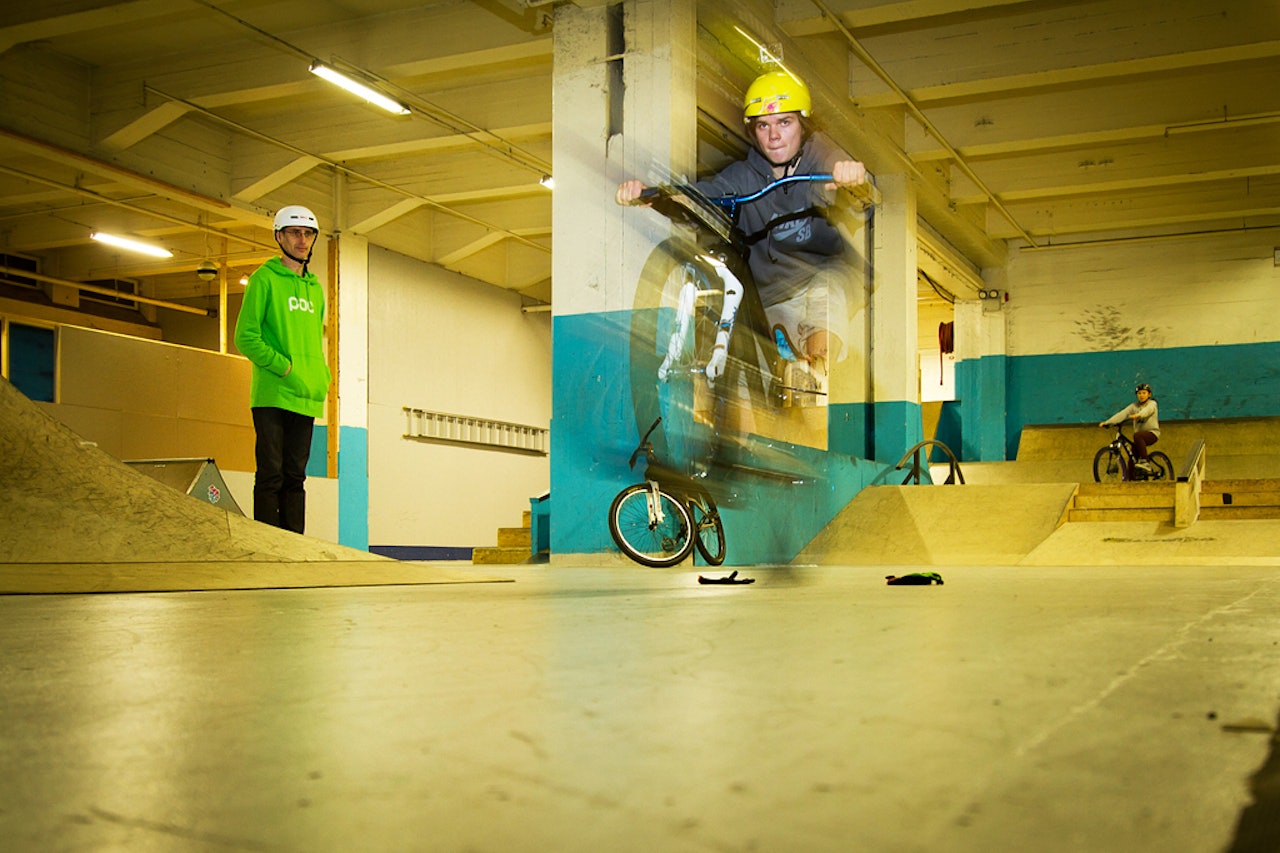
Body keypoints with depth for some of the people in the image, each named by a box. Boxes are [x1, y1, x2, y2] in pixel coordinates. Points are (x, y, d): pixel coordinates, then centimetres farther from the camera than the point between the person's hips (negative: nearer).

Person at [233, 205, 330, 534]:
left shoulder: (315, 288, 19)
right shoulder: (265, 279, 0)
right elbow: (246, 337, -7)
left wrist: (323, 377, 6)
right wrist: (286, 368, -15)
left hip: (306, 397, 6)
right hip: (272, 394, -6)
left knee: (295, 477, 6)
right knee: (271, 475, -6)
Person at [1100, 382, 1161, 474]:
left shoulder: (1152, 404, 0)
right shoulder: (1134, 406, 11)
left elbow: (1146, 411, -24)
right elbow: (1122, 414, -4)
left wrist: (1138, 415, -48)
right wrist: (1107, 422, -19)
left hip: (1152, 433, -5)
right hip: (1140, 434, 5)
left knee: (1137, 435, -35)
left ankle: (1145, 462, -32)